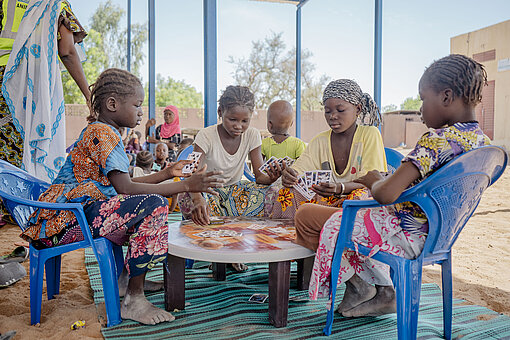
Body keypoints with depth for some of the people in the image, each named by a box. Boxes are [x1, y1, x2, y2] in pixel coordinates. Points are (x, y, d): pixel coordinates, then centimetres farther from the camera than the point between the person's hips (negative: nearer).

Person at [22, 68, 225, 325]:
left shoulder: (101, 131, 19)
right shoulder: (102, 133, -14)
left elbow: (123, 184, 18)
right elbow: (124, 187, -24)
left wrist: (167, 173, 17)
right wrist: (186, 186, -26)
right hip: (69, 219, -11)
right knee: (153, 205, -28)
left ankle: (128, 278, 19)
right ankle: (133, 300, -21)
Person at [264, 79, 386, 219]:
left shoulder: (370, 134, -3)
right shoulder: (320, 141, 10)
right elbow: (300, 169, 0)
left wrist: (340, 188, -33)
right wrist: (289, 176, -26)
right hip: (328, 200, 3)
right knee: (278, 192, -18)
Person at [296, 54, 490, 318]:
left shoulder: (438, 138, -25)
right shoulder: (482, 142, 4)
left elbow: (386, 194, -32)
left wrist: (374, 181, -8)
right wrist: (381, 182, 11)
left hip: (404, 234, -9)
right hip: (433, 236, 10)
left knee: (305, 216, 1)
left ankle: (358, 282, 13)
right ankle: (383, 291, 21)